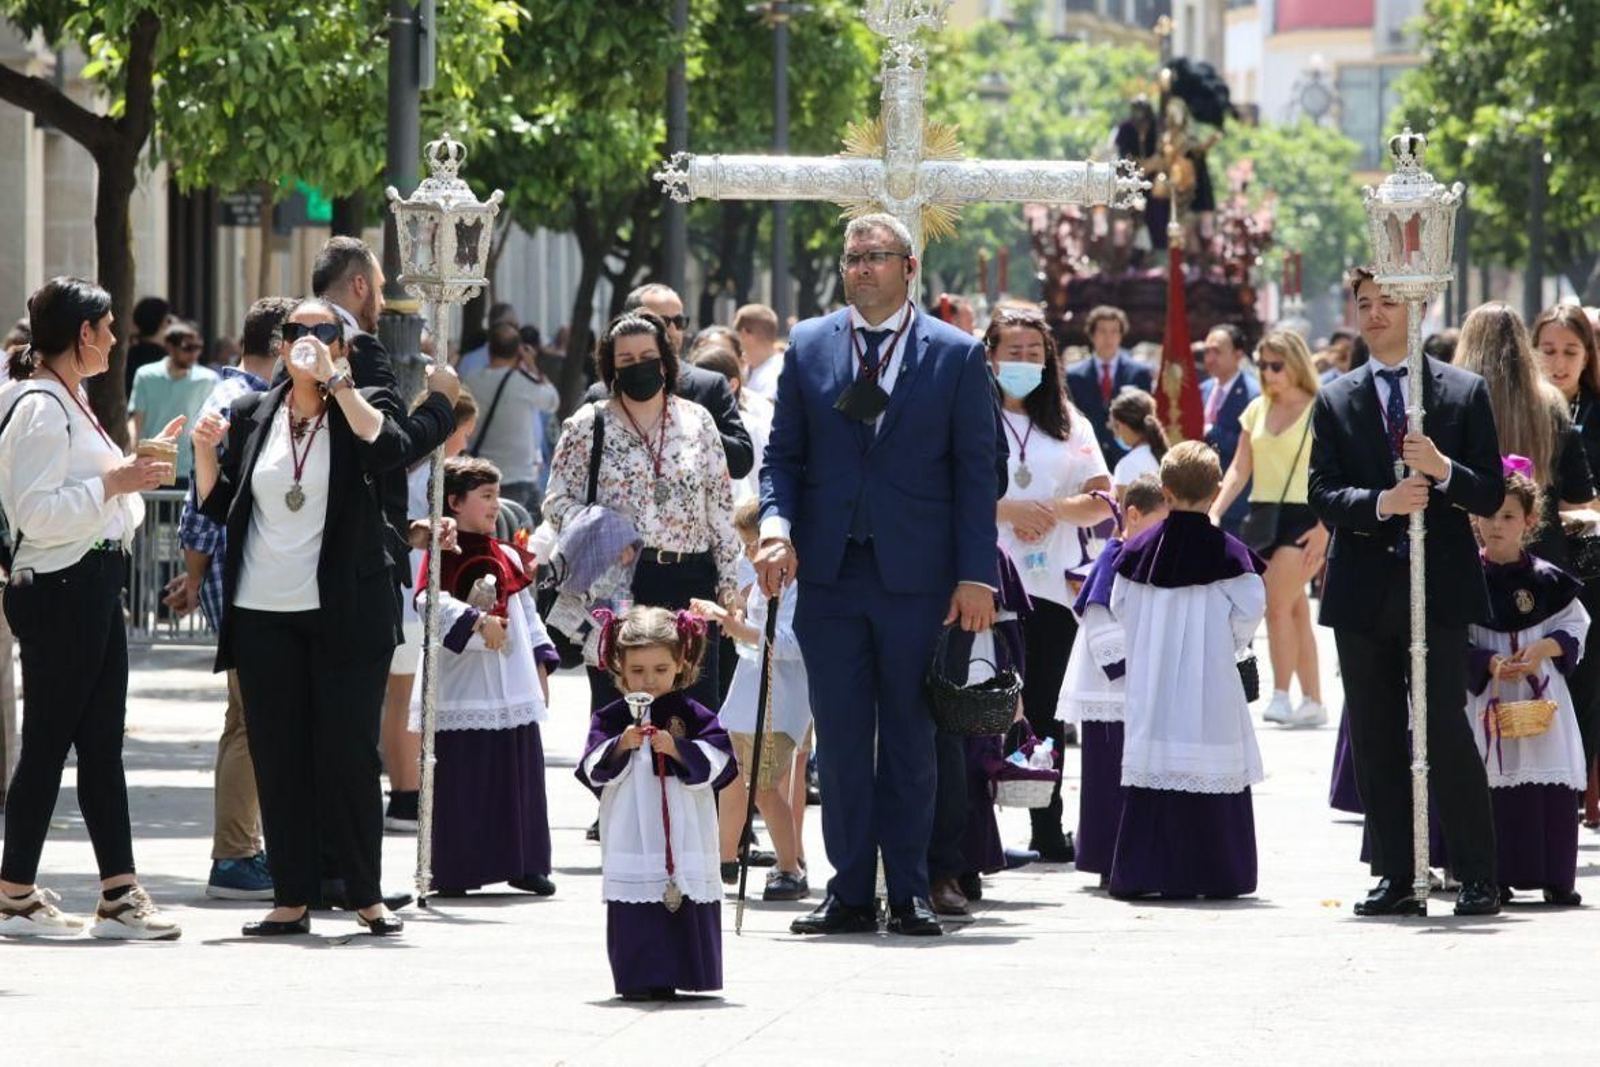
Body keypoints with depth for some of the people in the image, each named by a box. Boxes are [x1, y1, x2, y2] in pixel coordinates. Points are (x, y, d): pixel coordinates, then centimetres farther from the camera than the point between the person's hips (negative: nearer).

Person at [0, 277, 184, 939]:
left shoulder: (70, 401, 17)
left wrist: (139, 463, 17)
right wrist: (114, 481, -20)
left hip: (94, 583, 10)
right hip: (58, 589, -10)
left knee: (101, 742, 8)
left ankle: (120, 895, 8)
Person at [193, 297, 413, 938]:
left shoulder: (362, 409, 3)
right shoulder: (251, 415, 12)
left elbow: (389, 450, -20)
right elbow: (217, 506, 16)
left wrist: (335, 382, -18)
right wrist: (205, 452, -2)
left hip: (345, 614, -3)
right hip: (263, 615, 3)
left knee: (349, 753, -3)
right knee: (278, 757, 3)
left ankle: (365, 894, 5)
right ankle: (293, 897, 7)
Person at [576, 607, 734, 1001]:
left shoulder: (693, 715, 5)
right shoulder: (611, 718, 7)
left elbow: (717, 761, -4)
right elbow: (593, 769, 0)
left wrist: (675, 748, -16)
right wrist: (620, 745, -16)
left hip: (686, 831, 0)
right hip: (631, 832, 0)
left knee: (687, 904, 0)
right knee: (635, 906, -7)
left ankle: (675, 976, 8)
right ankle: (639, 978, -4)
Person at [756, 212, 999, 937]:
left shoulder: (956, 355, 2)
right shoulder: (808, 347, 9)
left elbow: (975, 472, 1)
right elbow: (783, 453, 10)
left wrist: (976, 576, -6)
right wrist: (776, 524, -9)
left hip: (916, 577, -2)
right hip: (829, 575, 2)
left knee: (910, 742, 4)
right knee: (840, 741, 3)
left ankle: (908, 895, 10)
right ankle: (849, 892, 9)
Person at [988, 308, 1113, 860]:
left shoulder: (1068, 423, 15)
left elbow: (1102, 500, 9)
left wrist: (1053, 511, -9)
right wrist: (1011, 510, -17)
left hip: (1053, 583, 4)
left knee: (1047, 710, 7)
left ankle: (1048, 829, 13)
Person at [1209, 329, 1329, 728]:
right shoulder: (1257, 410, 13)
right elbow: (1240, 469, 12)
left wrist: (1324, 527, -16)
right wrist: (1214, 512, 0)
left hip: (1304, 518, -6)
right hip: (1263, 516, 6)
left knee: (1278, 604, -17)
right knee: (1295, 610, 9)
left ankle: (1280, 697, -14)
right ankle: (1313, 702, 13)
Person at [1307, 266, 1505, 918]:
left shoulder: (1464, 393, 5)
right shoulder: (1335, 402, 11)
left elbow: (1491, 495, 2)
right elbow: (1322, 495, 1)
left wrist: (1444, 471, -18)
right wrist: (1381, 502, -17)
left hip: (1439, 587, -3)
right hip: (1365, 590, 3)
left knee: (1446, 728, -11)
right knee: (1375, 739, 5)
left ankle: (1478, 877, -5)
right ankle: (1395, 878, 10)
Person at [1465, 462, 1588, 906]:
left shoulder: (1546, 579, 4)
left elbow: (1576, 626, 9)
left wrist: (1546, 648, -9)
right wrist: (1489, 663, -15)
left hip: (1542, 695, 2)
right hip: (1487, 698, -1)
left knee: (1551, 783, -2)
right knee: (1493, 783, -6)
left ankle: (1555, 878, 6)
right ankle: (1496, 878, 1)